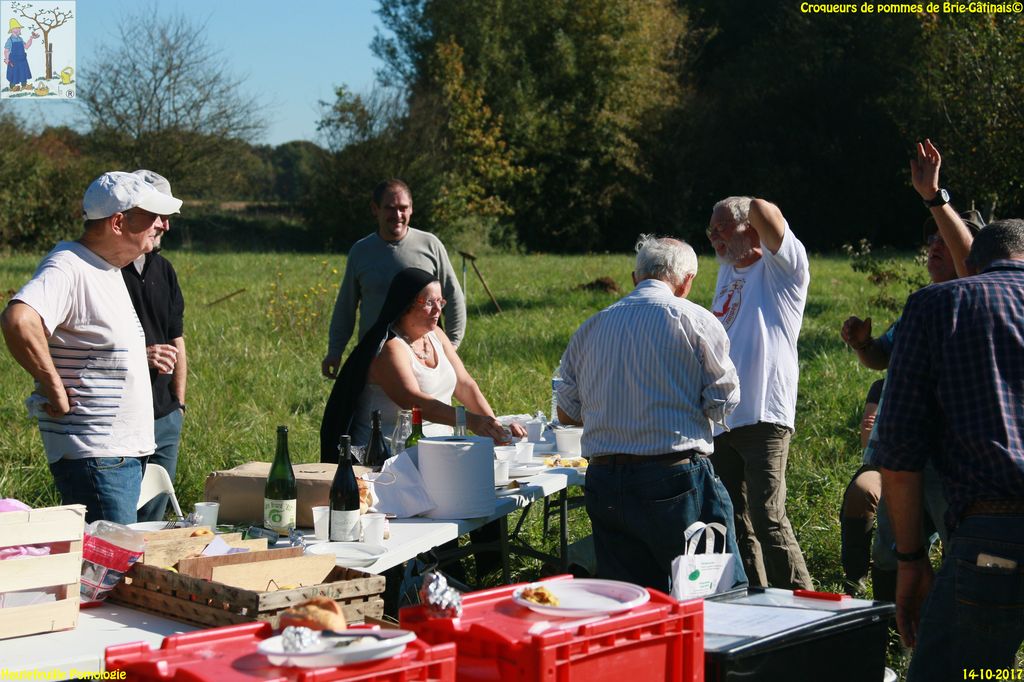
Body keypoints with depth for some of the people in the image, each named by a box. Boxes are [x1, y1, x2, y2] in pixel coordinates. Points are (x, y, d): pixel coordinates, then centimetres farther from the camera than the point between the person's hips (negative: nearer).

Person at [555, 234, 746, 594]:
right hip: (676, 477, -5)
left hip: (603, 481, 5)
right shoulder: (695, 320, -3)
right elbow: (723, 402, -2)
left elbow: (566, 412, 14)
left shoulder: (589, 328, 11)